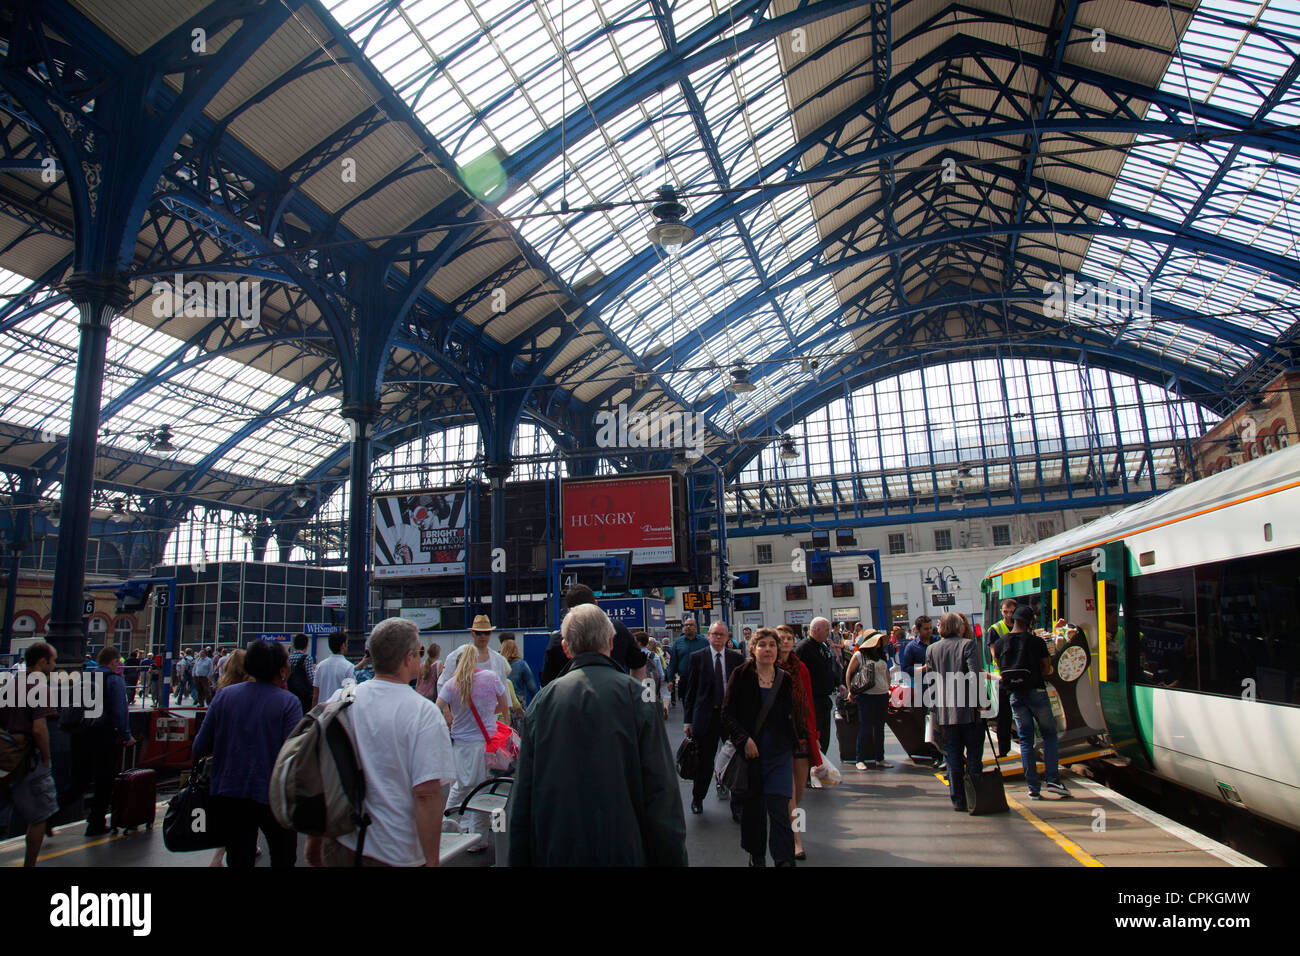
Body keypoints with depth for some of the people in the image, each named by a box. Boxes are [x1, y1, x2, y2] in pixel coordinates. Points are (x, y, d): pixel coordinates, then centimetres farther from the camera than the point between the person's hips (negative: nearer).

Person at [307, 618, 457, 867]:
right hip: (397, 855, -4)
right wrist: (432, 860, -13)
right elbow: (427, 793, -22)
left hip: (338, 846, 5)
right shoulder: (423, 713, -17)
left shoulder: (340, 700, -2)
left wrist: (313, 840, 17)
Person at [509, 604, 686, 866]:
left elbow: (522, 793, 2)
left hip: (553, 853, 3)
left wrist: (519, 859, 10)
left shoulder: (543, 698, -2)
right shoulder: (636, 694, -9)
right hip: (623, 850, -2)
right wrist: (672, 858, -3)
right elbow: (661, 789, -11)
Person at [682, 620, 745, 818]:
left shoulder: (737, 659, 3)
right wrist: (689, 720, -2)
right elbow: (690, 691, 1)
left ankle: (737, 805, 18)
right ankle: (697, 798, 33)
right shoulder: (697, 657, 0)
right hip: (706, 717, -1)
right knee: (704, 761, 10)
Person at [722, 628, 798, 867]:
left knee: (779, 808, -7)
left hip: (779, 753, 1)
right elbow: (727, 713, -5)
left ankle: (784, 860, 0)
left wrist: (793, 744, 7)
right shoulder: (742, 675, -4)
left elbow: (789, 717, 15)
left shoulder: (785, 679, 5)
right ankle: (756, 855, 27)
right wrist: (744, 739, -14)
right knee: (752, 806, 9)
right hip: (749, 750, -1)